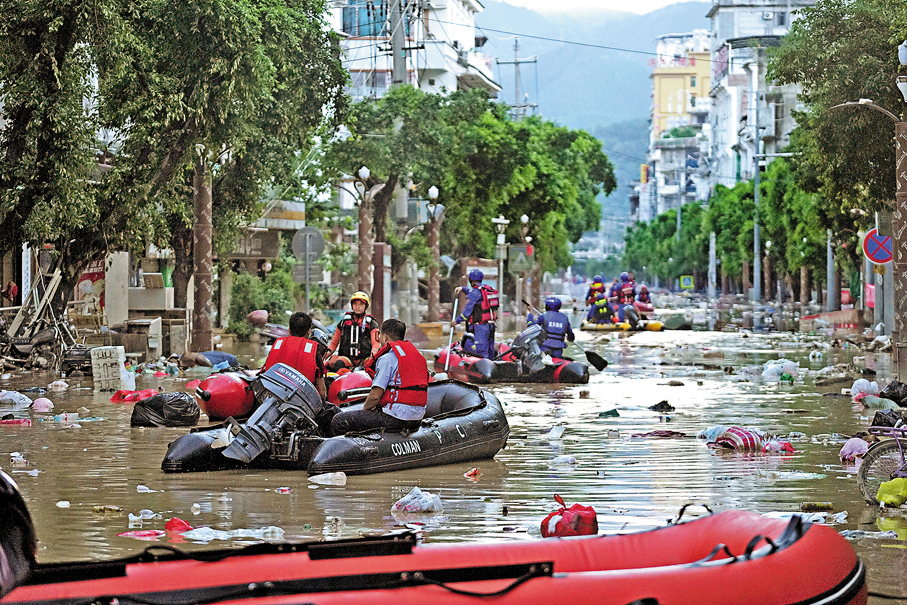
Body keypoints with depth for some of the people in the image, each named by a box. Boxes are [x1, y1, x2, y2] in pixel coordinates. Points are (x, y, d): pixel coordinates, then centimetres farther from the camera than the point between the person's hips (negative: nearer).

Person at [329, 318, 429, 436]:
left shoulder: (387, 358, -9)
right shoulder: (417, 354, 17)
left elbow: (375, 396, -14)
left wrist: (364, 408, 7)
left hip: (397, 417, -9)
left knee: (338, 421, -5)